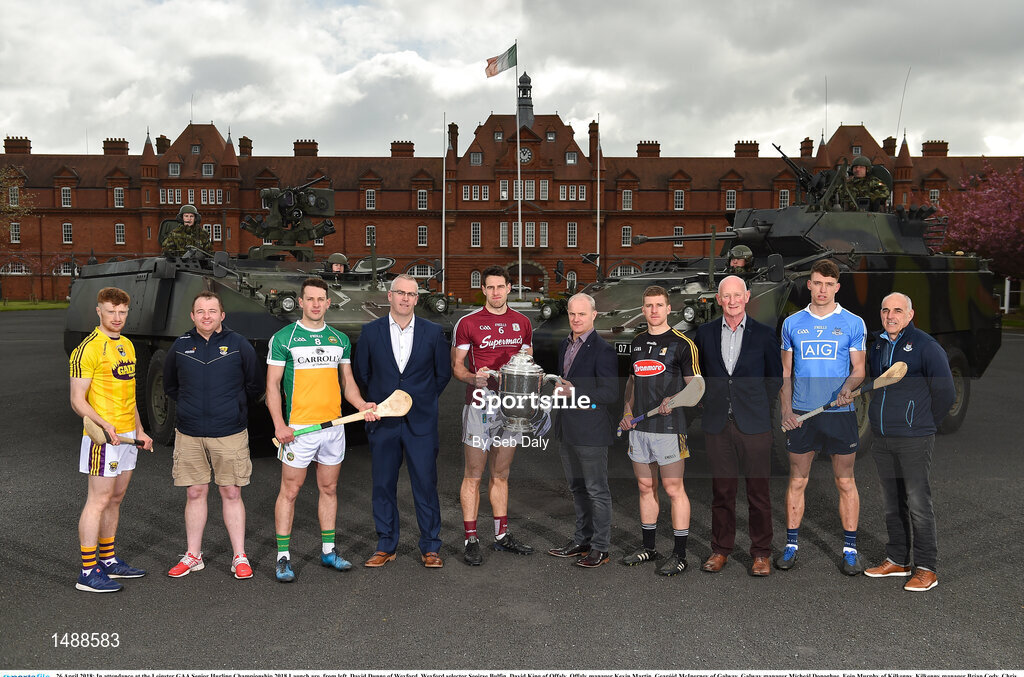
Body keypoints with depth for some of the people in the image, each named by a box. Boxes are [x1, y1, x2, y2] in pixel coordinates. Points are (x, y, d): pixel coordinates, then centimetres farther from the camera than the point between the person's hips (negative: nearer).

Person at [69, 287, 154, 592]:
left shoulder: (127, 345, 15)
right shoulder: (88, 349, -12)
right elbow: (78, 400, -15)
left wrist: (139, 430, 19)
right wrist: (105, 425, -28)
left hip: (128, 436, 8)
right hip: (104, 438, -8)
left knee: (115, 499, 14)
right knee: (99, 501, -5)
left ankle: (108, 560, 25)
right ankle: (88, 572, 1)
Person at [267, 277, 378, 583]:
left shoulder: (340, 339, 12)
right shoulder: (283, 338, -1)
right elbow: (272, 384, -3)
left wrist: (362, 405, -3)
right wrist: (279, 424, -14)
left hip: (334, 426, 4)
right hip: (298, 428, -4)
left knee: (329, 488, 12)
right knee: (290, 490, 0)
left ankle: (329, 550, 23)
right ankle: (283, 557, 9)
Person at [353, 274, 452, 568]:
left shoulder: (433, 332, 1)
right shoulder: (370, 331, 2)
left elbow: (443, 373, 10)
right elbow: (361, 373, 12)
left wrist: (423, 400, 9)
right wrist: (380, 401, 11)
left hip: (421, 422, -1)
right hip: (383, 422, 1)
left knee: (426, 484, 2)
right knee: (383, 485, 7)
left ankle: (430, 547, 15)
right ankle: (386, 546, 21)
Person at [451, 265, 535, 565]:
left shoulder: (522, 322, 10)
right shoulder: (468, 322, -2)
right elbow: (456, 365, 0)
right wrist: (473, 378, -19)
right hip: (479, 404, -4)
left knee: (501, 474, 13)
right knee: (474, 474, -1)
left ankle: (502, 535, 22)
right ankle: (471, 540, 6)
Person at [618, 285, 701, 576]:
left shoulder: (682, 343, -6)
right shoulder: (637, 342, 14)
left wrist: (673, 400, -22)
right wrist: (627, 411, 11)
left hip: (669, 426, -6)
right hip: (639, 426, 6)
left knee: (674, 489, -2)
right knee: (645, 487, 13)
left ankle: (680, 554, 7)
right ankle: (648, 546, 26)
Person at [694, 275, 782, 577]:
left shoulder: (764, 334, 2)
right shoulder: (705, 332, 7)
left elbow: (776, 376, 10)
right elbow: (699, 373, 18)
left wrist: (760, 406, 5)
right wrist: (711, 403, 10)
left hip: (754, 424, -1)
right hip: (717, 424, 2)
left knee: (759, 490, 3)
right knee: (721, 489, 7)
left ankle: (761, 553, 16)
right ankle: (720, 549, 20)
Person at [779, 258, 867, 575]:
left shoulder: (853, 323, 3)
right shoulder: (792, 323, 8)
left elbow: (859, 370, 4)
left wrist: (848, 386, -18)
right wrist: (786, 408, 0)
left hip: (840, 412, -1)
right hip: (800, 414, 1)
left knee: (845, 482, 4)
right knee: (797, 481, 6)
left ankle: (850, 549, 14)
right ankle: (791, 544, 16)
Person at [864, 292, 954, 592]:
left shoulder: (925, 346, -8)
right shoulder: (877, 346, 12)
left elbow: (946, 393, -6)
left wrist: (924, 425, 2)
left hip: (914, 441, -6)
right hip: (882, 440, 7)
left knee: (918, 504, -4)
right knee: (892, 503, 14)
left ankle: (926, 569, 6)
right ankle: (897, 560, 25)